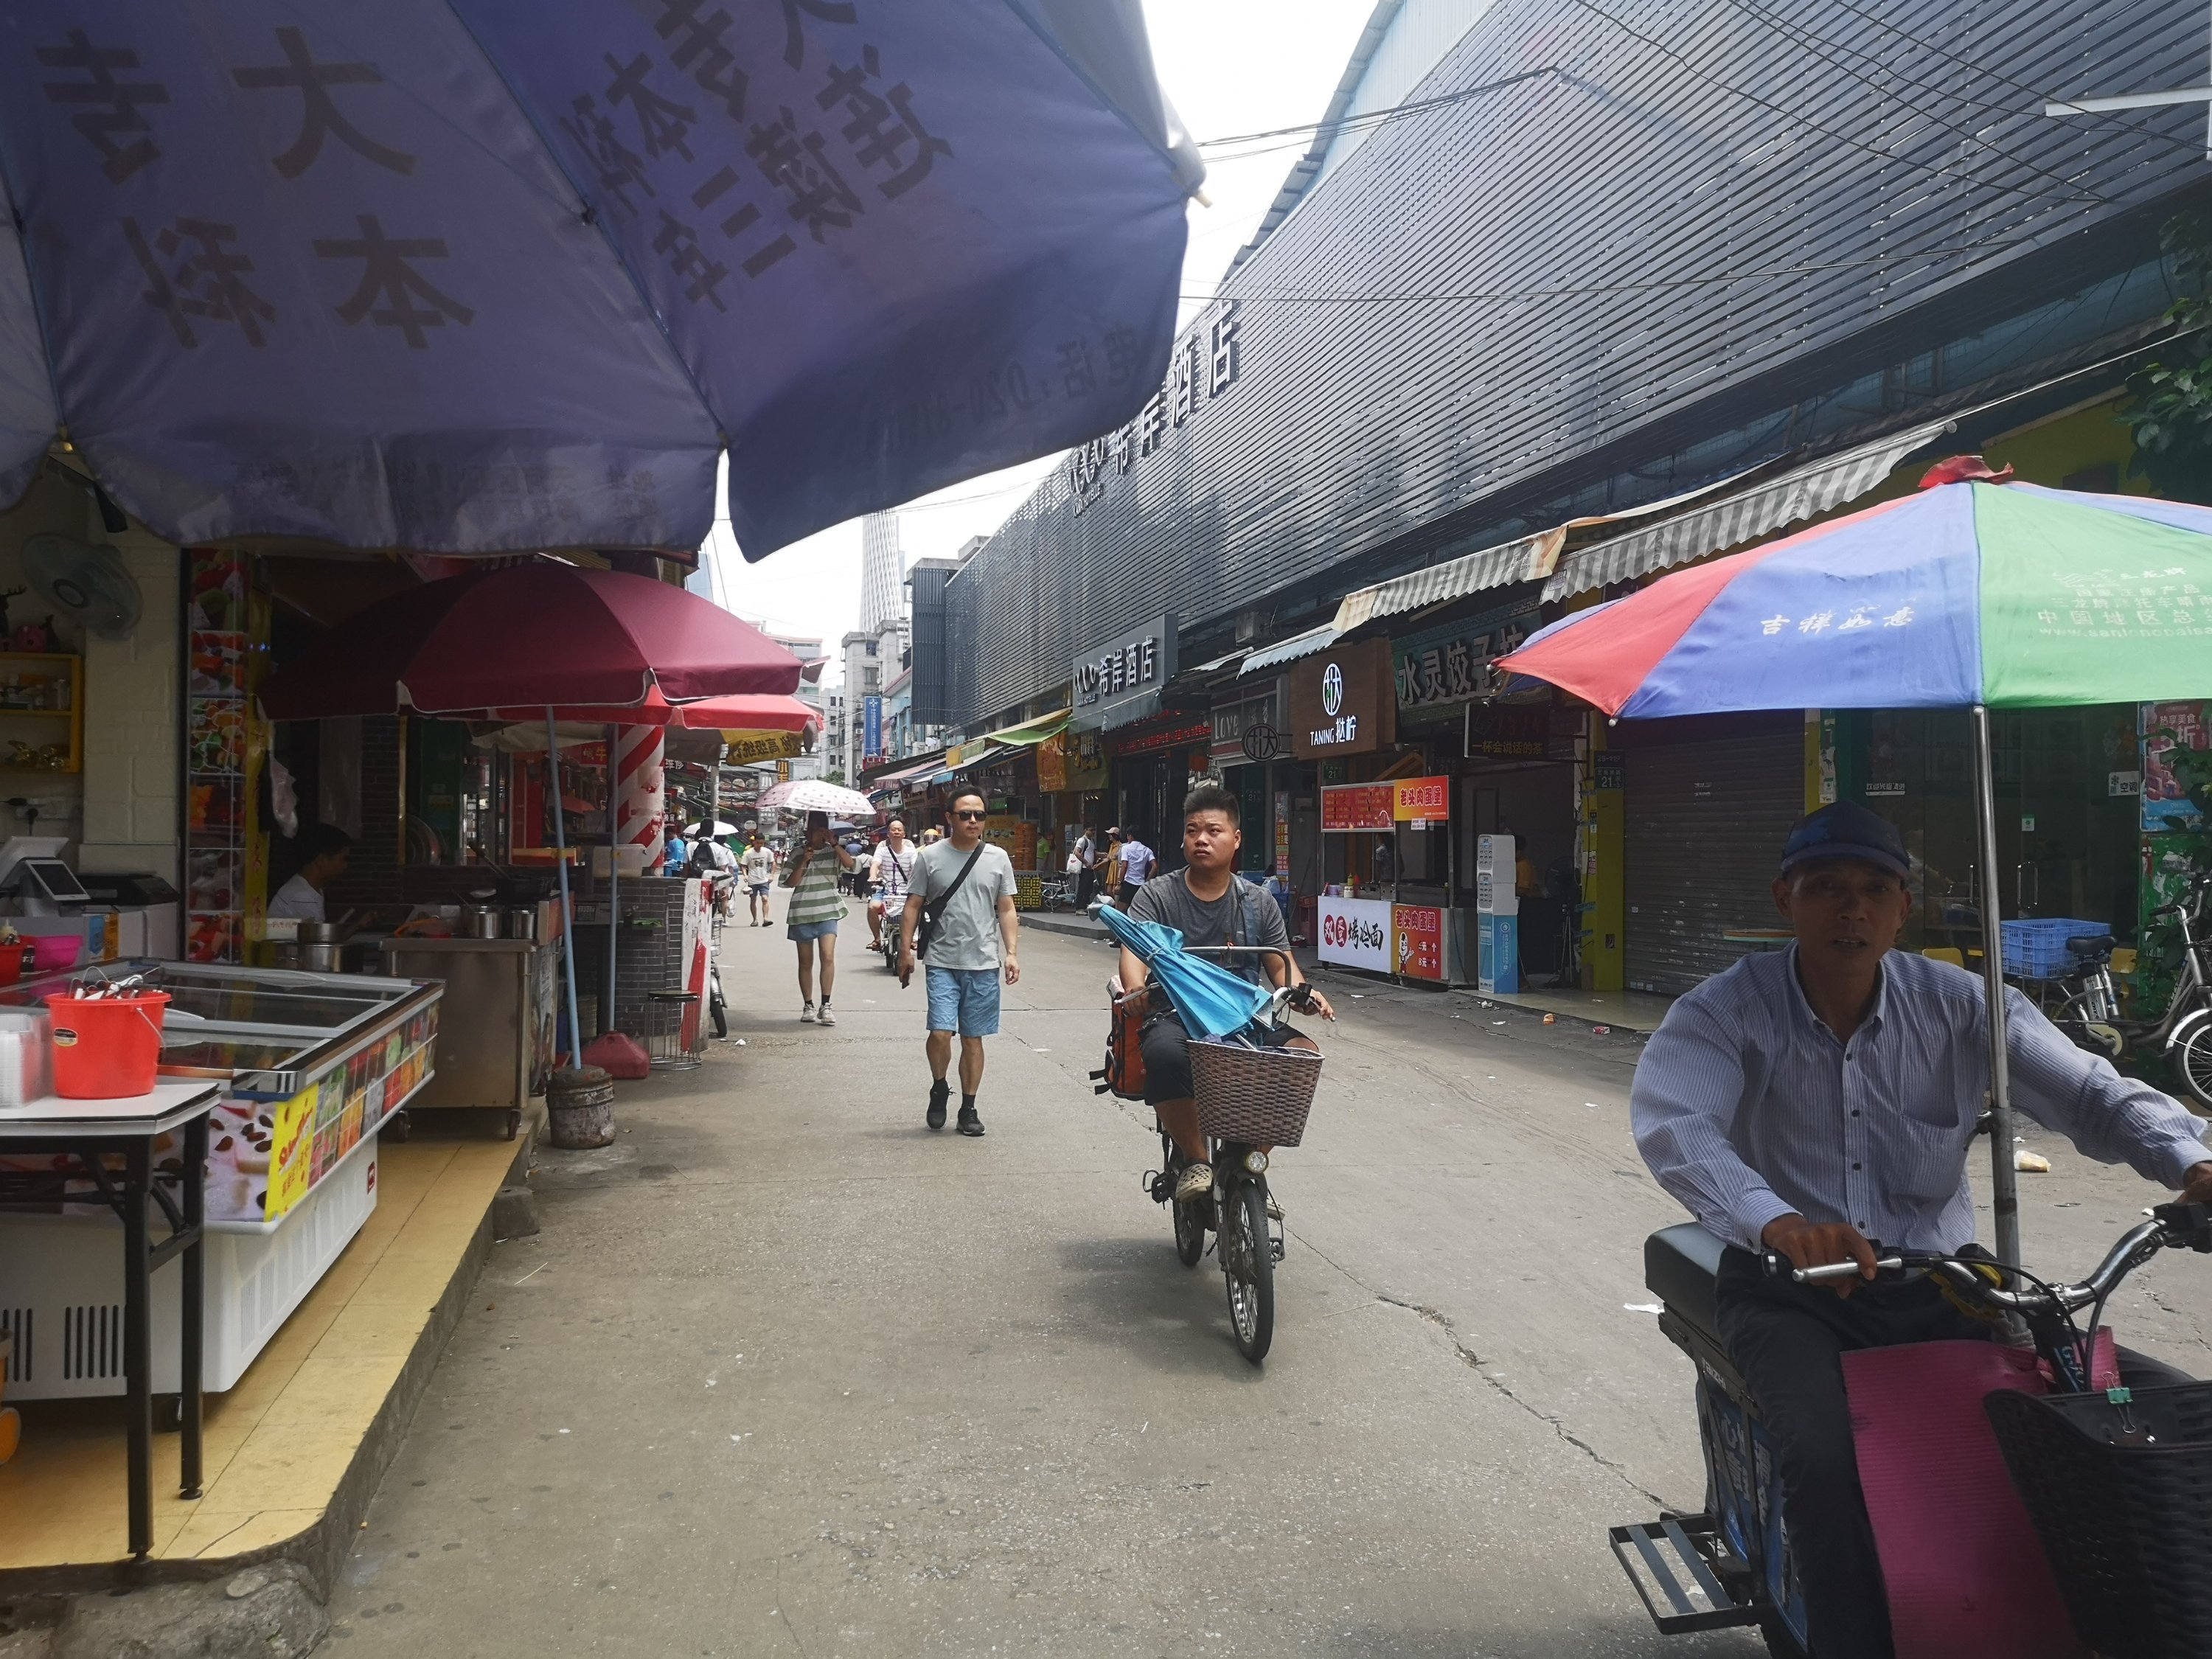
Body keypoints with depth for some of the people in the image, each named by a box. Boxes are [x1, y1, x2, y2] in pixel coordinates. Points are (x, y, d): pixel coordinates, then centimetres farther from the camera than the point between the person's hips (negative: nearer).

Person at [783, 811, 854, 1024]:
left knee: (828, 957, -16)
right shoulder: (797, 852, 5)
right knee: (806, 962, 9)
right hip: (802, 913, 1)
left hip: (828, 912, -1)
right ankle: (808, 1006, 19)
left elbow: (849, 864, -15)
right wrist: (803, 862, -11)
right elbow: (789, 883, 0)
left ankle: (826, 1005, -12)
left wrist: (834, 843, -19)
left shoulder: (833, 851, 4)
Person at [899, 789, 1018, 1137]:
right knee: (940, 1033, -12)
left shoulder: (998, 858, 5)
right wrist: (905, 949, -1)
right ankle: (939, 1089, 17)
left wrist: (1011, 952, -1)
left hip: (984, 965, 2)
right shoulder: (929, 857, 0)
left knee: (973, 1039, 7)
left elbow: (1006, 910, 8)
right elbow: (914, 906, 4)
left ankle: (968, 1109, 19)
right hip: (943, 963, -1)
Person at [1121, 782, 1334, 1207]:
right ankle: (1196, 1162, -15)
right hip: (1175, 1016, -3)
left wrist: (1302, 992, -12)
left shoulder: (1258, 902, 14)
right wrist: (1135, 989, -32)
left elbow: (1281, 964, 12)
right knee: (1165, 1055, -39)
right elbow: (1134, 948, -9)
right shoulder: (1157, 895, 5)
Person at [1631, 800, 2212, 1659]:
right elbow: (1670, 1120, -27)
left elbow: (2089, 1091, -5)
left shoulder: (1960, 1005, 2)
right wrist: (1777, 1221, -46)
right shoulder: (1728, 1010, -9)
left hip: (1938, 1285, 4)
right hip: (1792, 1289, -3)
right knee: (1830, 1463, -31)